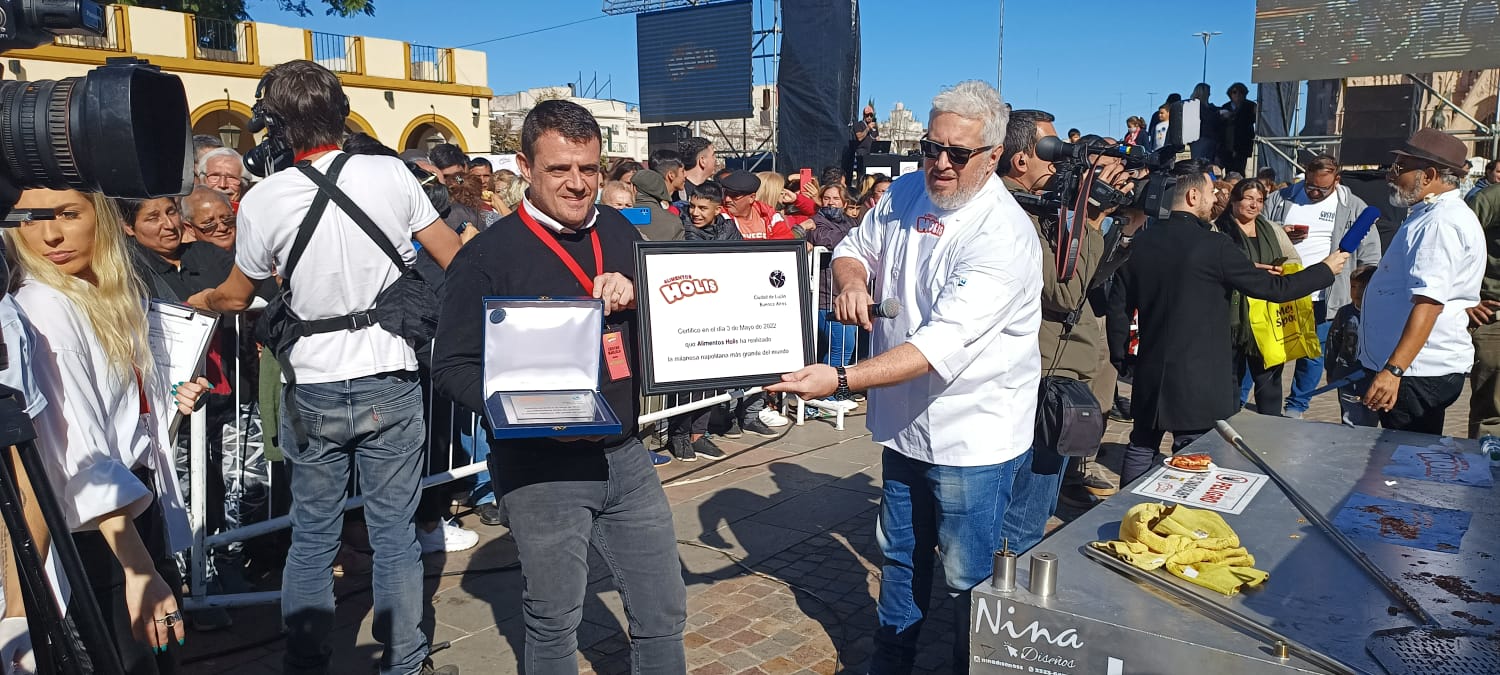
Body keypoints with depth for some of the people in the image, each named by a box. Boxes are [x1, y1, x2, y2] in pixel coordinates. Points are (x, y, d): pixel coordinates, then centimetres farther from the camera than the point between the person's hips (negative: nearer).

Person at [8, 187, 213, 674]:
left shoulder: (113, 293, 6)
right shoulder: (42, 310, -19)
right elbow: (81, 458, -28)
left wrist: (171, 401, 1)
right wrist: (139, 570, -33)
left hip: (141, 499, 8)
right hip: (94, 529, -8)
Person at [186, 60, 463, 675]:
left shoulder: (265, 201, -6)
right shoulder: (392, 174, -7)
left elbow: (236, 296, 10)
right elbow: (456, 260, 0)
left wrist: (199, 301, 31)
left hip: (313, 391, 0)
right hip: (390, 383, 0)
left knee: (312, 539, 14)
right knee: (395, 535, 10)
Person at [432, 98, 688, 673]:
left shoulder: (620, 233, 6)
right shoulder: (488, 256, -9)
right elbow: (452, 368, -9)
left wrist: (634, 294, -12)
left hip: (624, 455, 5)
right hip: (539, 468, -4)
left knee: (664, 614, 14)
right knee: (554, 625, 11)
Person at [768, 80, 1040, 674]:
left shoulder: (1003, 236, -24)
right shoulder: (905, 193, -1)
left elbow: (943, 344, -32)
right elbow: (855, 247, 15)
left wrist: (842, 381, -39)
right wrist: (851, 279, -10)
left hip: (972, 438, -7)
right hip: (904, 424, 7)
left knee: (967, 578, 7)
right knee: (901, 558, 23)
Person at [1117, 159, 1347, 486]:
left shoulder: (1142, 242, 0)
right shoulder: (1214, 245, -13)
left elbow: (1121, 303, 7)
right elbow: (1272, 287, -5)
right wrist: (1326, 269, 9)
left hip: (1151, 372, 5)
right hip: (1199, 379, -5)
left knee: (1141, 450, 16)